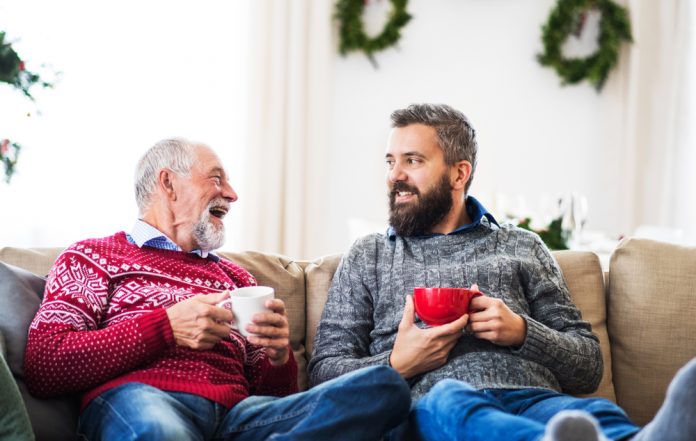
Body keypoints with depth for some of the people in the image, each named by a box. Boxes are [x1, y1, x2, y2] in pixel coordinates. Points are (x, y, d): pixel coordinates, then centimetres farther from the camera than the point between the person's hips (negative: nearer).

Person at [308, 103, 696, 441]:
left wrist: (522, 332, -2)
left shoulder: (523, 248, 24)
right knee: (449, 400, -40)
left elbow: (589, 366, 18)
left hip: (532, 398, 2)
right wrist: (396, 365, -6)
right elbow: (325, 371, 14)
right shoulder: (368, 258, 23)